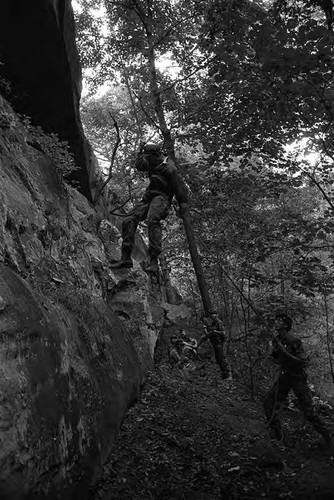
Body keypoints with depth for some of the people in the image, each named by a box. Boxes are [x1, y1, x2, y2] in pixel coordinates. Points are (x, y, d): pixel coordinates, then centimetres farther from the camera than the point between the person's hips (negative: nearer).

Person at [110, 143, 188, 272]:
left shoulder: (169, 167, -7)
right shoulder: (154, 164, 17)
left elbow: (180, 187, -8)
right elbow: (138, 165, 28)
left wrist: (183, 205, -8)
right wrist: (143, 153, 15)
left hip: (162, 197, -8)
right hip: (149, 197, 8)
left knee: (152, 220, -36)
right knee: (129, 221, -10)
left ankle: (154, 260, -40)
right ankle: (126, 258, -13)